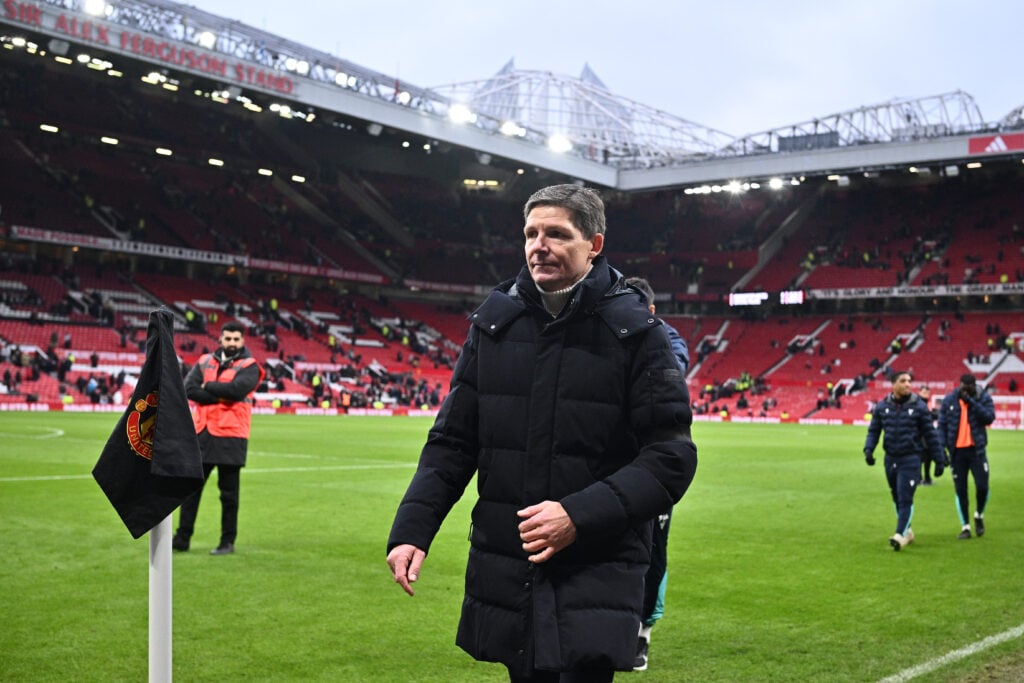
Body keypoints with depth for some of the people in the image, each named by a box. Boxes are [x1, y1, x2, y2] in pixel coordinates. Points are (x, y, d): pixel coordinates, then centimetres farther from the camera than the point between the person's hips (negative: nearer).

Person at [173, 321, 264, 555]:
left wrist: (208, 386, -6)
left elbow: (236, 389, -20)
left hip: (230, 436, -4)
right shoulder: (205, 362, 11)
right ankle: (182, 537, 17)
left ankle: (228, 541, 12)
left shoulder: (249, 366, -1)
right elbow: (189, 388, -4)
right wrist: (221, 396, -14)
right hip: (201, 433, 4)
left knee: (229, 492, 2)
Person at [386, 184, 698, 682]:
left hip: (597, 573, -4)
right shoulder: (493, 322, 6)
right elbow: (452, 442, 9)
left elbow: (671, 458, -9)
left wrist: (581, 515, -19)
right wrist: (411, 530, -1)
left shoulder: (636, 332, -5)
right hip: (504, 571, 4)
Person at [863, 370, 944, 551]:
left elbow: (930, 435, 0)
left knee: (905, 499, -12)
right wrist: (869, 449, -7)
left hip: (910, 459, -4)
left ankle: (900, 535, -13)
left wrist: (939, 460, 2)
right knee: (897, 499, 13)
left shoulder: (919, 407, -4)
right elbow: (873, 431, 10)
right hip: (890, 459, 4)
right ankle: (907, 531, 28)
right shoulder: (882, 407, 3)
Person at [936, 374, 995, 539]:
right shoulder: (949, 400, 1)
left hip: (976, 449, -1)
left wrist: (971, 401, -21)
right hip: (957, 451, 1)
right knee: (960, 490, 4)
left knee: (982, 487, -7)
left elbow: (989, 417, -17)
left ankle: (979, 516, 23)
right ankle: (965, 527, 15)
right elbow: (941, 425, 3)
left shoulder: (983, 398, -1)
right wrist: (942, 447, -6)